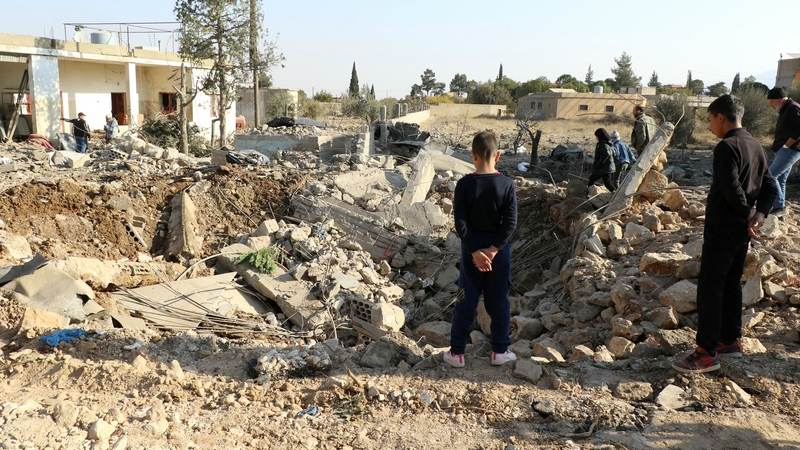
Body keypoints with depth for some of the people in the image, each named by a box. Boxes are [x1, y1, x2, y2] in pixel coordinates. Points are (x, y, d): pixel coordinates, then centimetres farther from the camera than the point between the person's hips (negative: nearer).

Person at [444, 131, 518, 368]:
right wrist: (494, 249, -12)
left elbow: (460, 223, -13)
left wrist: (475, 251, -11)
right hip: (499, 250, 0)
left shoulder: (464, 184, -10)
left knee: (466, 301, 8)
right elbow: (511, 222, -13)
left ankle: (457, 352, 16)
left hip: (472, 250, 0)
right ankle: (500, 351, 22)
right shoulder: (507, 184, -8)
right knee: (498, 300, 12)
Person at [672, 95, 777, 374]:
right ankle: (731, 341, 27)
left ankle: (707, 353, -3)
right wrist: (759, 215, -4)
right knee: (731, 284, 17)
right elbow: (770, 188, 9)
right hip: (742, 231, 9)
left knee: (710, 287, -6)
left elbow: (732, 189, -23)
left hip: (722, 228, -9)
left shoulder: (727, 147, -16)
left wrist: (747, 214, -9)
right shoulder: (756, 147, 12)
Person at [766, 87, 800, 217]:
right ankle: (779, 208, 18)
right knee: (780, 180, 12)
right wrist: (777, 144, 12)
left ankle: (780, 207, -9)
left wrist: (786, 145, -18)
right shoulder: (785, 110, 19)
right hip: (784, 151, 11)